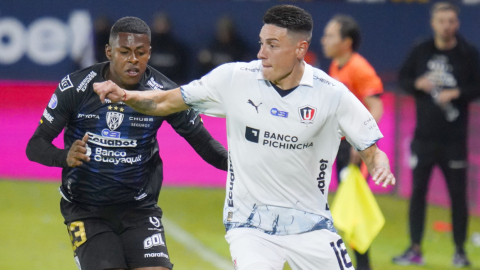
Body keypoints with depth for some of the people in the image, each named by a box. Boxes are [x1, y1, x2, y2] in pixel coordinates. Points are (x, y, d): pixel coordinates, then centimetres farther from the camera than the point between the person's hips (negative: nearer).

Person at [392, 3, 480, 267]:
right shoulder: (420, 52, 3)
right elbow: (402, 77, 11)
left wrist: (457, 93, -17)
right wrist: (417, 84, -8)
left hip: (454, 139, -2)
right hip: (424, 135, 2)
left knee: (458, 194, 2)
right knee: (417, 191, 4)